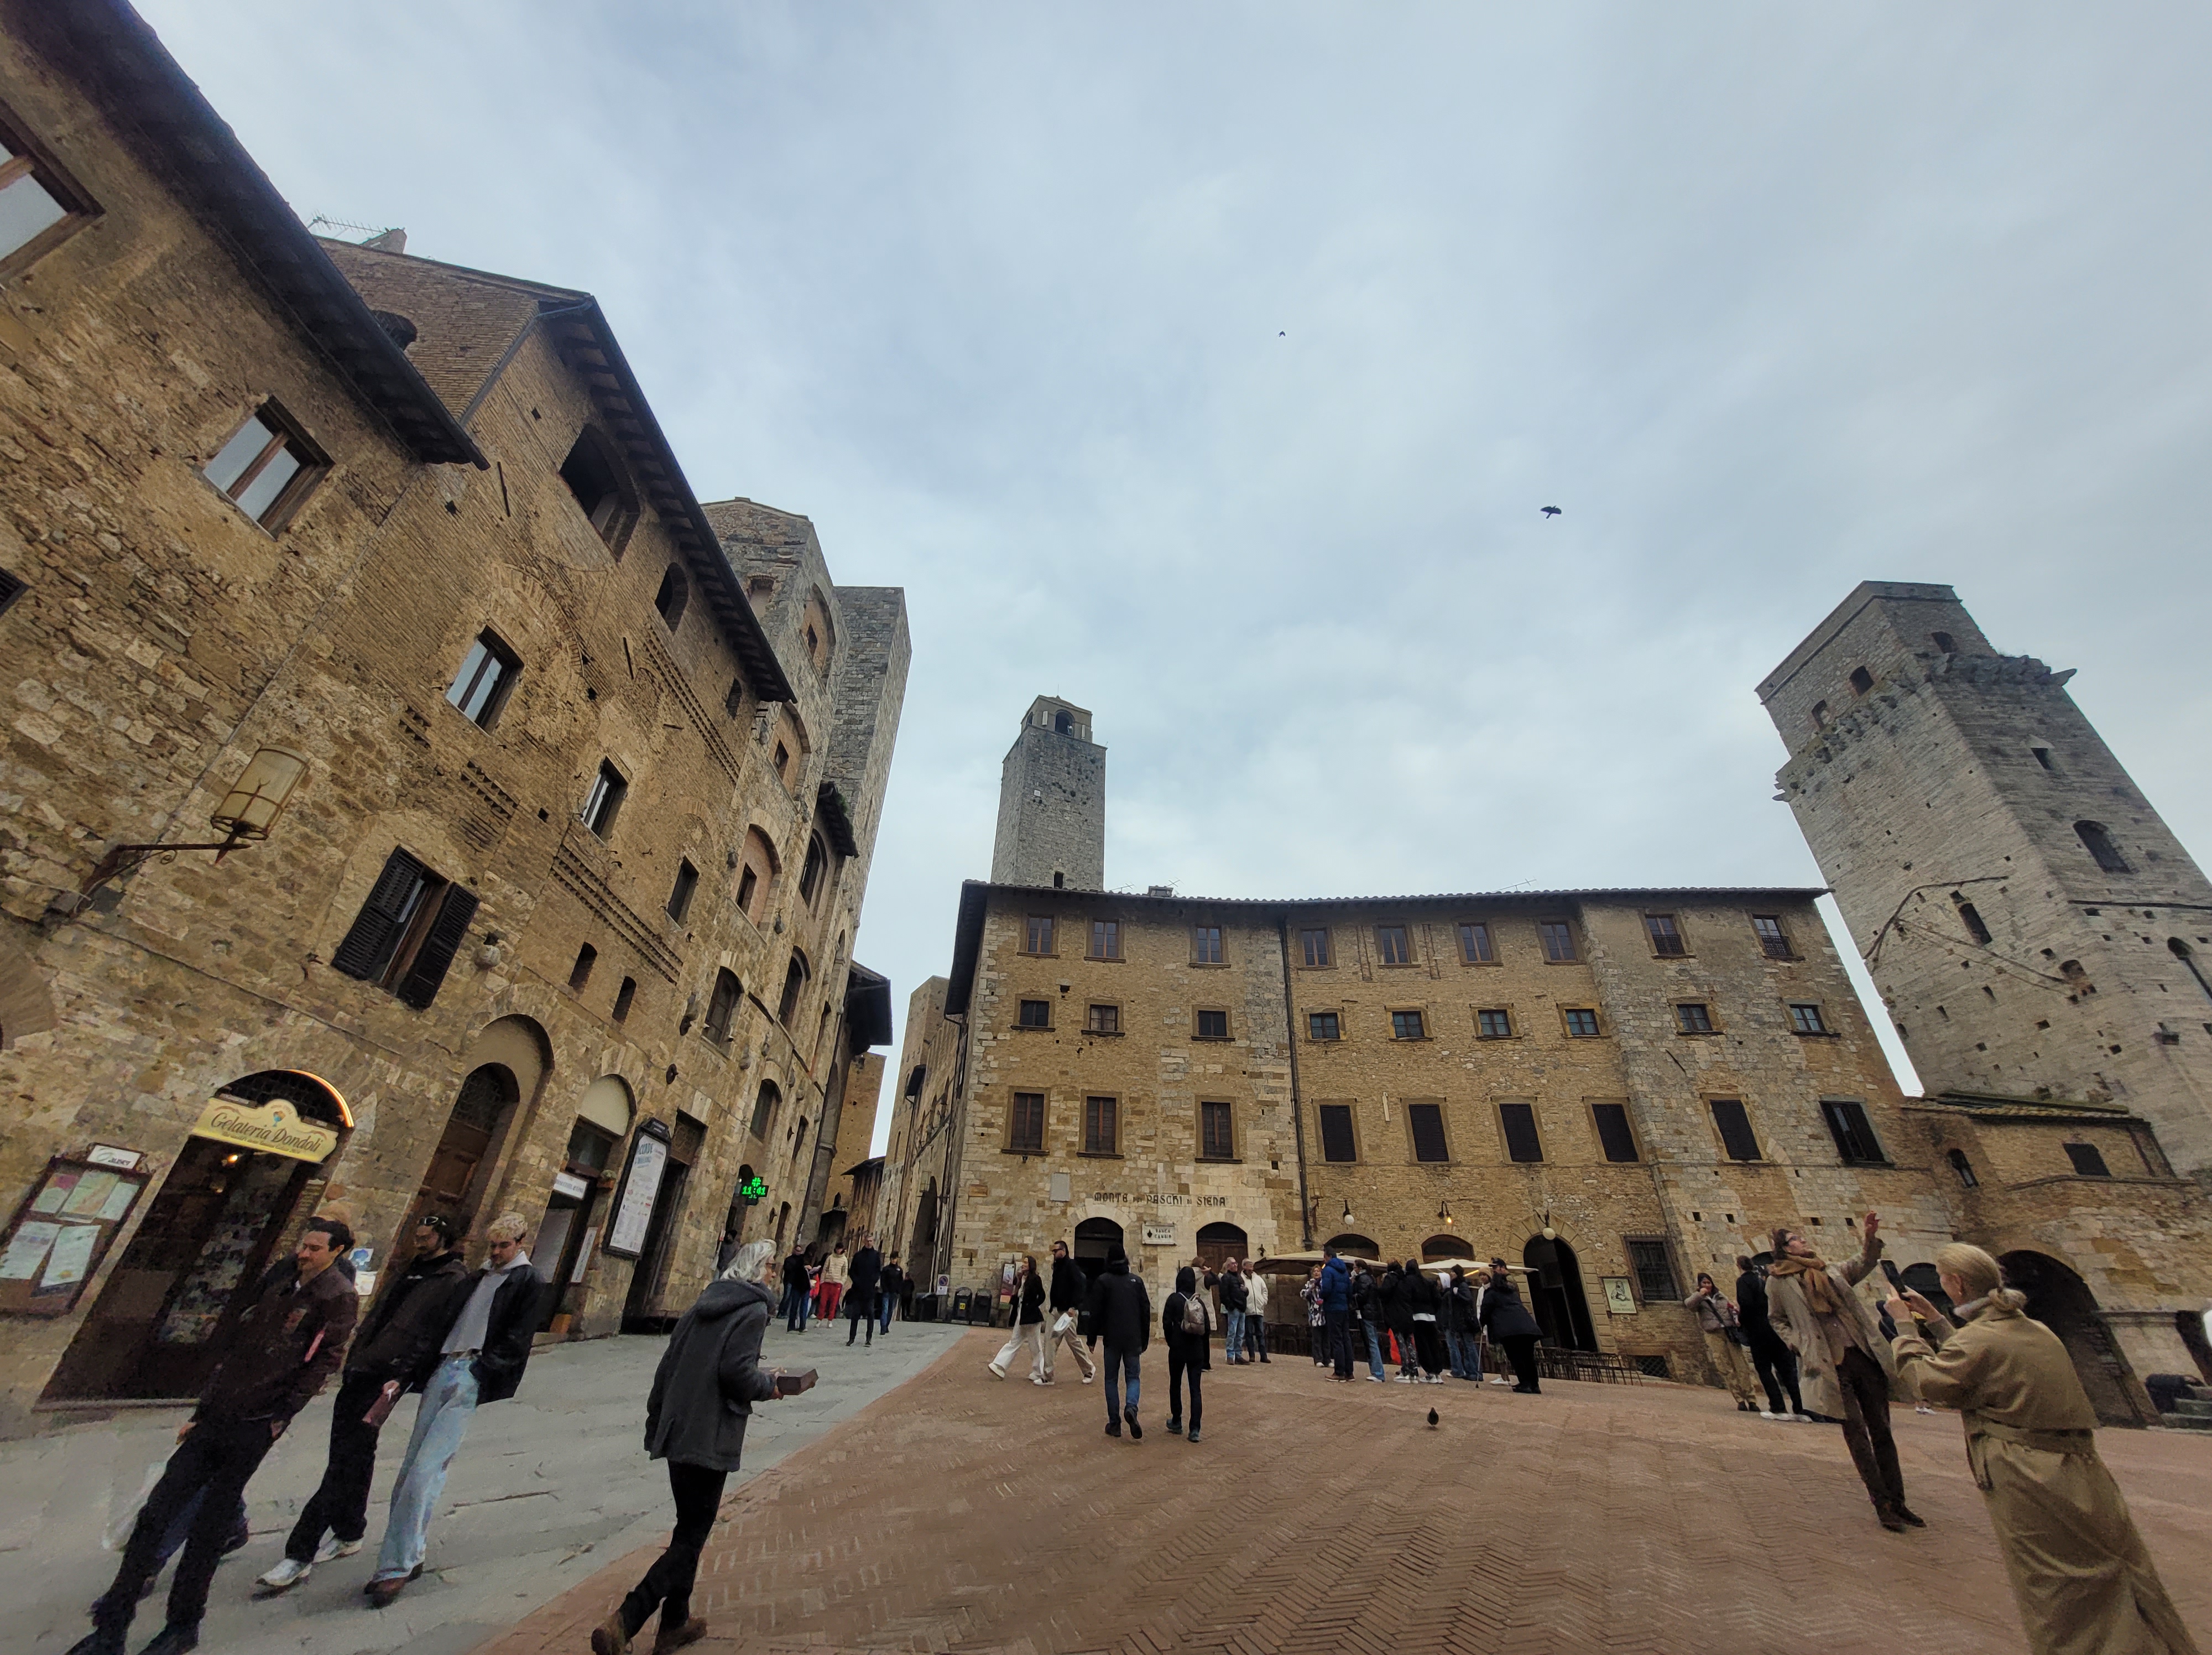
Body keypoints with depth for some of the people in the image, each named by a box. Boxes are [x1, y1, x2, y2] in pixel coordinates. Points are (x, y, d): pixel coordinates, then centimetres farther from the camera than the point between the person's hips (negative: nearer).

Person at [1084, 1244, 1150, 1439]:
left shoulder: (1103, 1282, -3)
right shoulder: (1137, 1281, 4)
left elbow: (1095, 1313, -3)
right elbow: (1146, 1311, 6)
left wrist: (1092, 1339, 6)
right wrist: (1144, 1339, 14)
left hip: (1112, 1339, -1)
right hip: (1133, 1339, 2)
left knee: (1111, 1380, 11)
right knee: (1133, 1377, 11)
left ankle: (1114, 1424, 9)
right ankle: (1131, 1407, -16)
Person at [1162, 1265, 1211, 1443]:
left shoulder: (1174, 1299, -9)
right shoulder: (1200, 1302, 1)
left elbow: (1166, 1323, -11)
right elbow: (1208, 1328, 3)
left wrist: (1170, 1342, 6)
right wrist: (1206, 1358, 12)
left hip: (1178, 1349, -2)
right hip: (1197, 1351, 2)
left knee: (1175, 1386, 16)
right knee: (1195, 1390, 6)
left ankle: (1176, 1423, 26)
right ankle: (1195, 1430, 0)